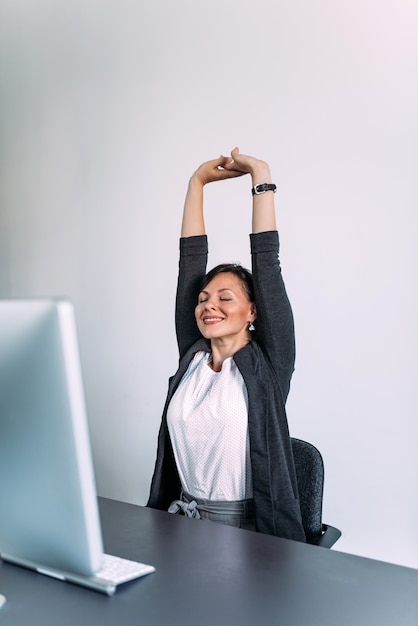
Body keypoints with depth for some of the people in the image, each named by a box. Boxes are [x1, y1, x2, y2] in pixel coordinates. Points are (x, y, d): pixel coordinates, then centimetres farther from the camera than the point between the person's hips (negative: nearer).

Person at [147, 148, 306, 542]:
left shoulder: (267, 363, -3)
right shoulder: (192, 355, 7)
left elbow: (266, 259, -7)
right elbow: (190, 259, 8)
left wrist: (261, 177, -4)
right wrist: (198, 180, 10)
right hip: (182, 519, 4)